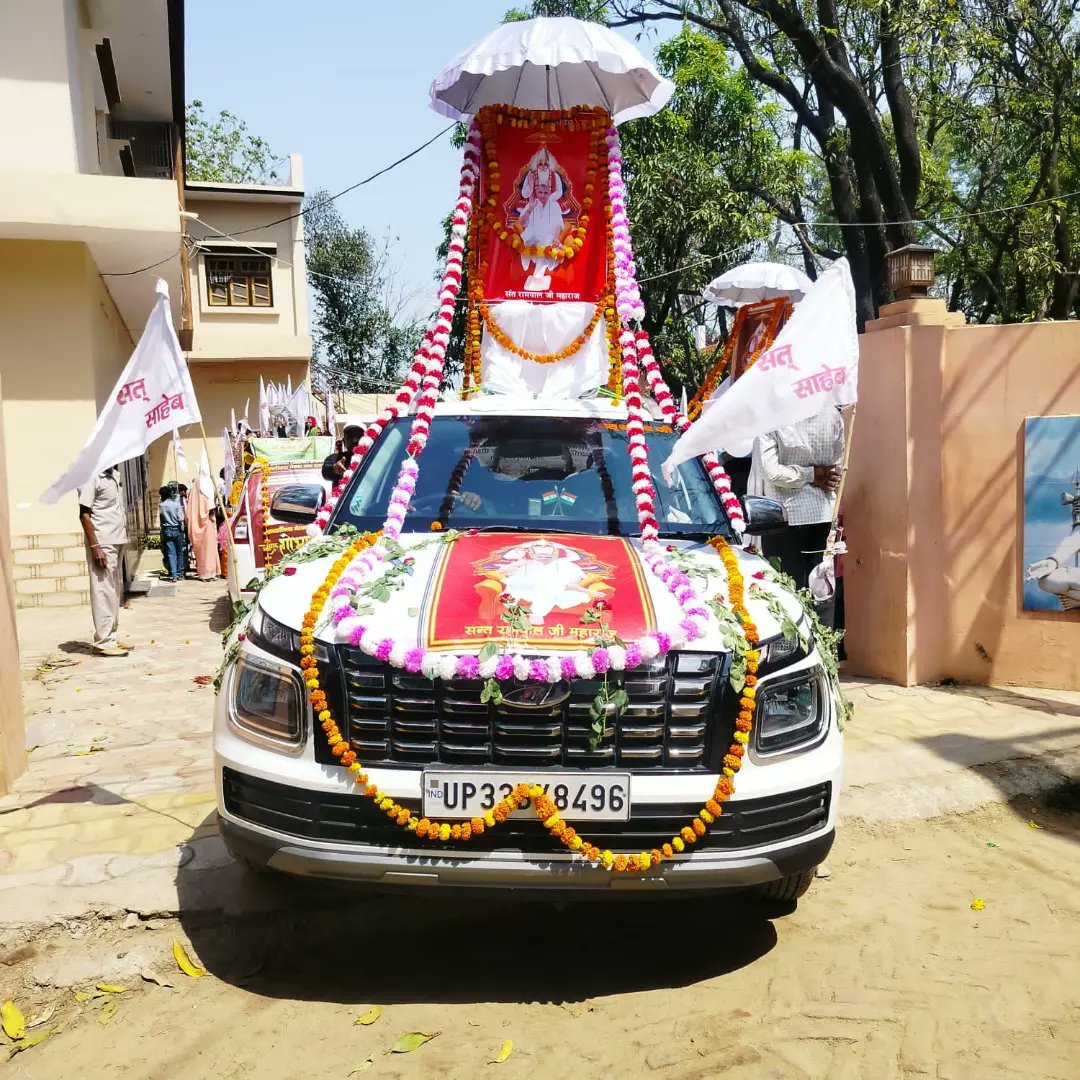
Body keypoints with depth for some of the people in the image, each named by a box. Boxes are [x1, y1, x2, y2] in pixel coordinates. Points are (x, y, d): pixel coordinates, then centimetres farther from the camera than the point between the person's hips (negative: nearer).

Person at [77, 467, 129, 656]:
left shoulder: (113, 476, 13)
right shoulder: (91, 477, -11)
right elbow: (84, 514, -14)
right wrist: (95, 546, -19)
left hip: (117, 542, 9)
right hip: (103, 543, -9)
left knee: (114, 592, 12)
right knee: (103, 593, -6)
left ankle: (111, 637, 19)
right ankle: (103, 642, -2)